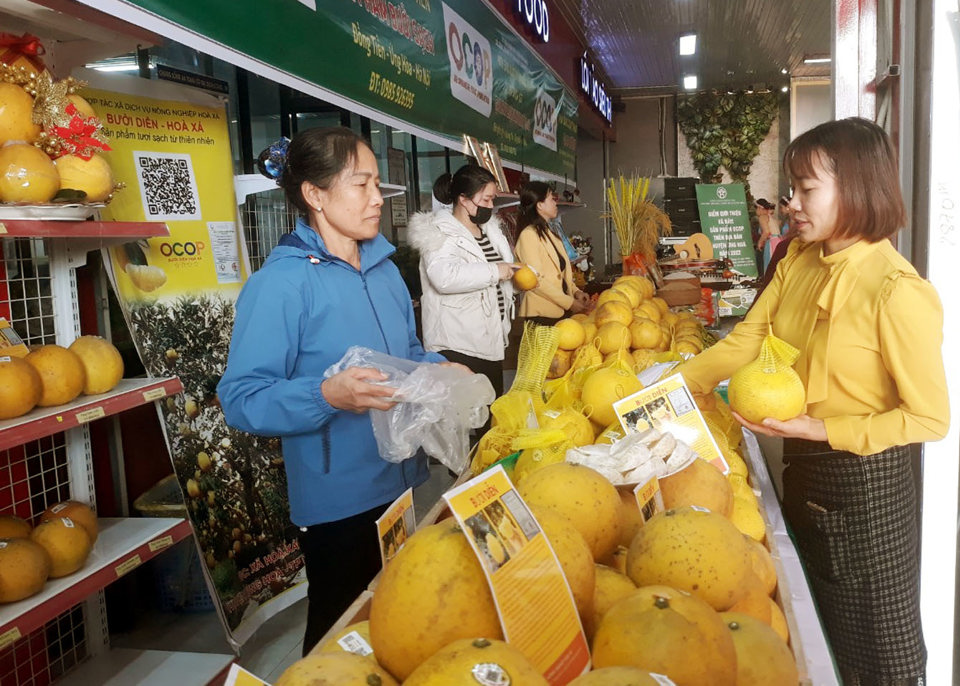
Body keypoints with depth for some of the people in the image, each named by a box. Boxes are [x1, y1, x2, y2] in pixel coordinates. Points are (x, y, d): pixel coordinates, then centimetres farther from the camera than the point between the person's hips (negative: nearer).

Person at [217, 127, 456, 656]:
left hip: (397, 483, 7)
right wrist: (328, 395, -35)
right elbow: (241, 399, -22)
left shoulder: (383, 268, 7)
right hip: (335, 499, -7)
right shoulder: (283, 281, -18)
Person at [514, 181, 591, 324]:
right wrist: (570, 303, -17)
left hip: (562, 311, 8)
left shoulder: (549, 233, 18)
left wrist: (575, 291, 2)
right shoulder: (528, 235, -10)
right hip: (543, 314, -8)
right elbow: (536, 280, -18)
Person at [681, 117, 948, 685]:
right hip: (803, 468, 7)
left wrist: (822, 430, -24)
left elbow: (930, 418, -19)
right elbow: (745, 341, -4)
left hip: (866, 480, -7)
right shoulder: (798, 263, -1)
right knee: (814, 624, 25)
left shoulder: (897, 291, -23)